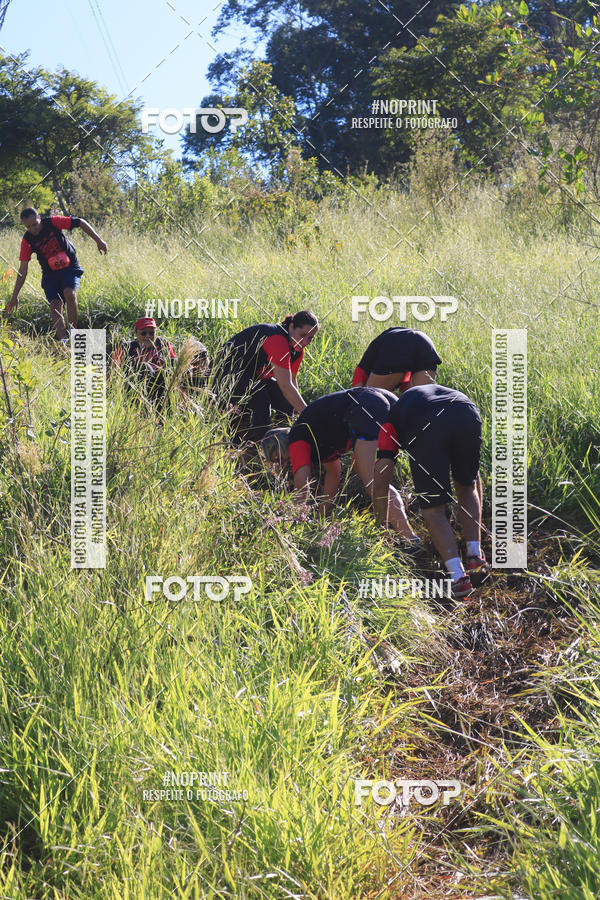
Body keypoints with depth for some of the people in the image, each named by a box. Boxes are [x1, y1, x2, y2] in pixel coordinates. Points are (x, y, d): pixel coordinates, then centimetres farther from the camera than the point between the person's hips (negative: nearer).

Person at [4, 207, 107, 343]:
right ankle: (63, 339, -23)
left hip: (70, 267, -2)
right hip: (50, 273, 2)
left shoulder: (53, 222, -16)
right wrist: (15, 296, -9)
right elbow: (23, 270, -7)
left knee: (70, 294, -27)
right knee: (55, 304, -16)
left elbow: (81, 222, -9)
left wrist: (98, 240, -12)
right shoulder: (27, 240, -10)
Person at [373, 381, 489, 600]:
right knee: (467, 487, 30)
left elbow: (380, 482, 26)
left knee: (433, 510, 12)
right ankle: (475, 558, 19)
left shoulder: (392, 421, 37)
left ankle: (458, 577, -1)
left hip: (425, 429, -3)